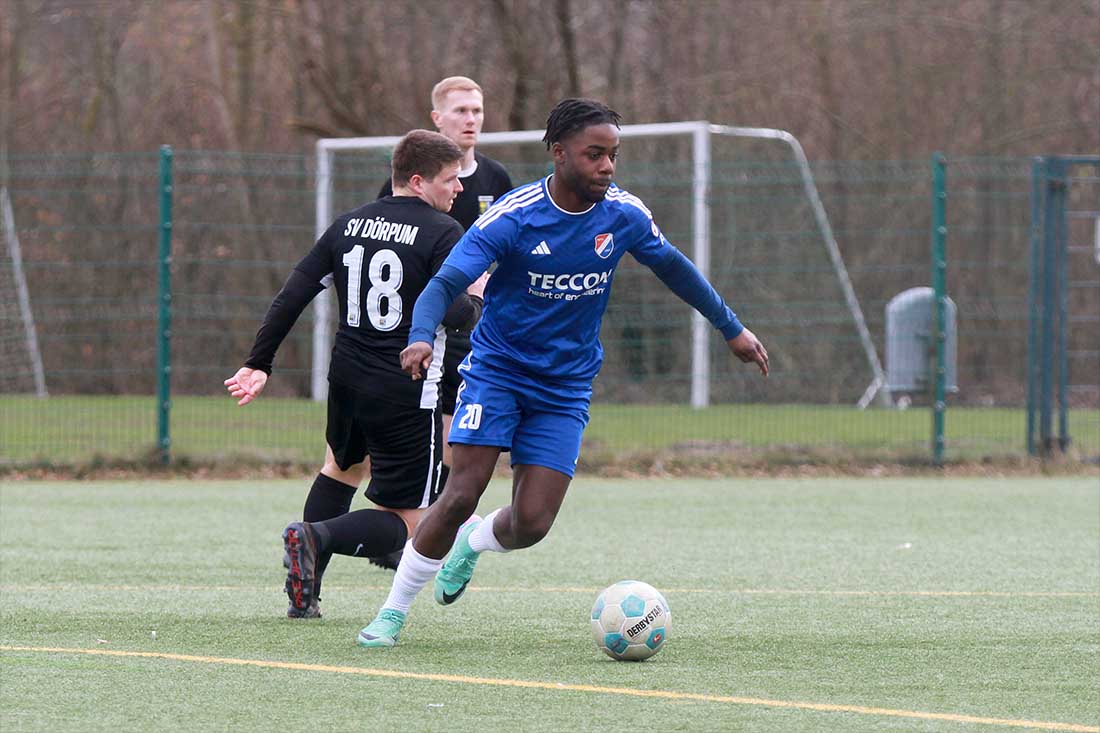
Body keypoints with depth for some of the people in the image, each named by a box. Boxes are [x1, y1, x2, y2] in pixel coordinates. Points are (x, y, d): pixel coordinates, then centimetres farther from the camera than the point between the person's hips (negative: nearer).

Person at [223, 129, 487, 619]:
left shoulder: (349, 225, 8)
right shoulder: (441, 233, -10)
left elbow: (293, 295, 6)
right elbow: (455, 314, -20)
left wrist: (259, 363, 12)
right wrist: (475, 297, 2)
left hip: (346, 381, 6)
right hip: (407, 395, -6)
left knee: (342, 465, 35)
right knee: (405, 522, 3)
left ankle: (304, 594, 26)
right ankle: (320, 537, -25)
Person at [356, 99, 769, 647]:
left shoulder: (623, 215, -5)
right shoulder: (512, 217, -17)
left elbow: (672, 267, 15)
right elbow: (446, 283, -22)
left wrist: (732, 329, 22)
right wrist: (421, 337, -42)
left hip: (566, 386, 3)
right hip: (497, 369, -3)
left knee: (531, 523, -8)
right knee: (462, 494, -17)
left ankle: (473, 543, 29)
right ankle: (392, 613, -1)